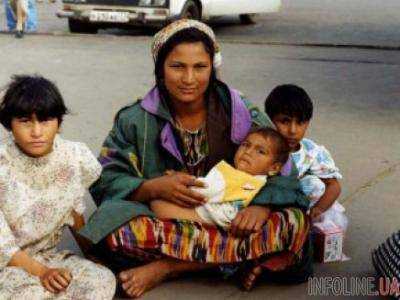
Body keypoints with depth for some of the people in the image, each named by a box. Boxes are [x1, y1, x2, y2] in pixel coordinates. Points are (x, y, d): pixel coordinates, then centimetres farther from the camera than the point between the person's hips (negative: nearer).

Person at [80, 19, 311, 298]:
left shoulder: (243, 115, -1)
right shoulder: (135, 120, -1)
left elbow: (283, 173, -4)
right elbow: (105, 182, -5)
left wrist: (261, 205, -25)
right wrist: (155, 188, -23)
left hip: (230, 223, 2)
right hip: (162, 227, -1)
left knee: (294, 222, -27)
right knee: (114, 229, -31)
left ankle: (166, 267, -21)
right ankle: (242, 257, -23)